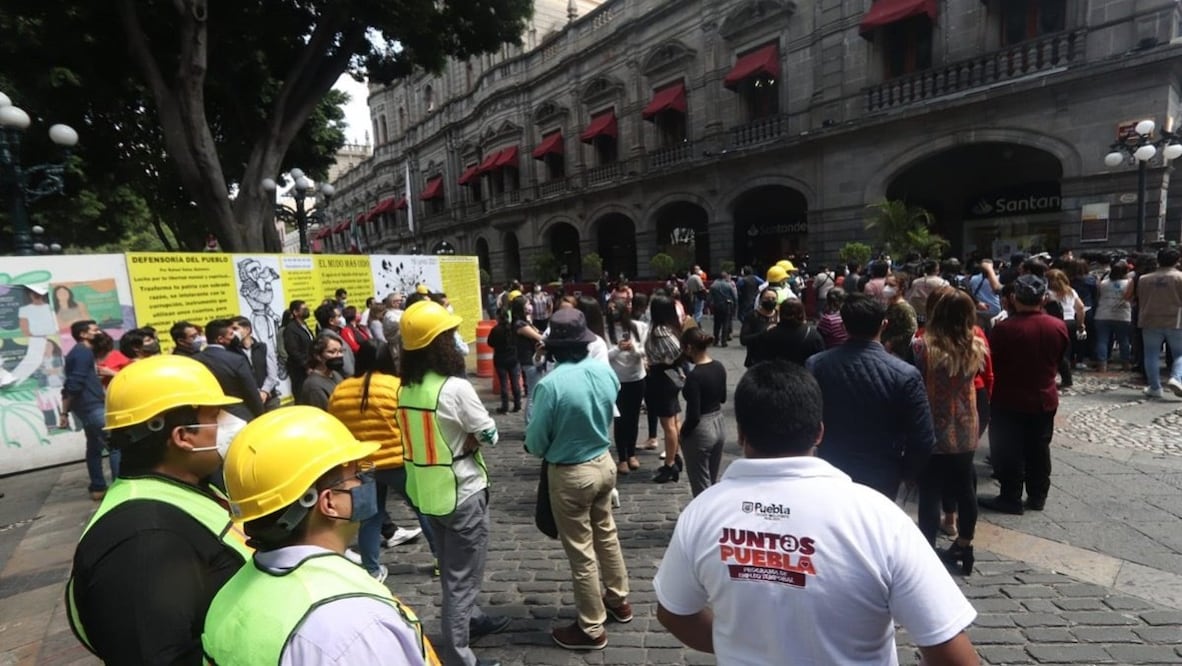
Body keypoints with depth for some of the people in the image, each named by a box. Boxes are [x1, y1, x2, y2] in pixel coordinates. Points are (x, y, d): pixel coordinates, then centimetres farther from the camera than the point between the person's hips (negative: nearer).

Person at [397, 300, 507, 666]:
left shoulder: (406, 390, 0)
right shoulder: (455, 388, -23)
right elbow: (489, 435, -15)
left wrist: (454, 445, -3)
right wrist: (466, 444, -2)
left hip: (427, 491, 8)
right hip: (461, 493, -8)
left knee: (452, 571, 26)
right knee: (461, 577, 7)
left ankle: (469, 620, 46)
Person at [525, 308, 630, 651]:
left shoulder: (550, 384, -26)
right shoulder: (606, 372, -9)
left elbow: (535, 443, -15)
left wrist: (547, 449, 6)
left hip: (570, 474, -6)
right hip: (604, 462, 6)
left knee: (581, 552, 10)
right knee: (606, 534, 26)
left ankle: (591, 629, 27)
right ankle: (618, 600, 45)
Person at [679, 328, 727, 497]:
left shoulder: (694, 376, -24)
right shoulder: (719, 367, -1)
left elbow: (693, 417, -22)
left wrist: (682, 433, -6)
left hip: (700, 431, -8)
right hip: (719, 425, 8)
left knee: (701, 487, 7)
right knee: (714, 481, 22)